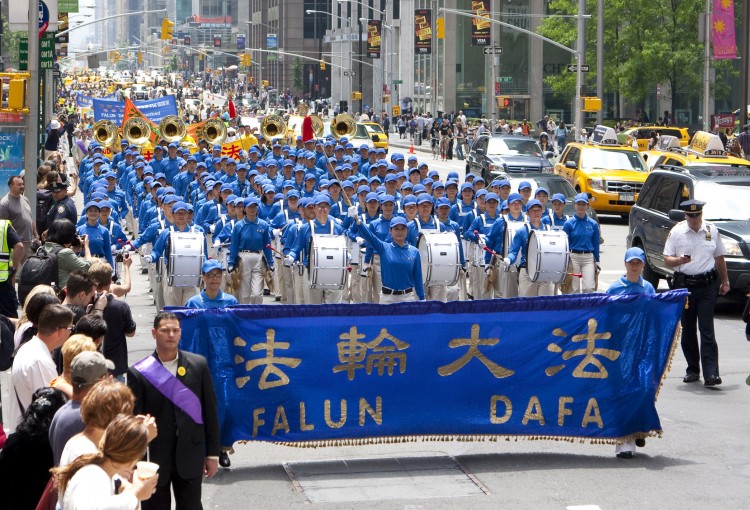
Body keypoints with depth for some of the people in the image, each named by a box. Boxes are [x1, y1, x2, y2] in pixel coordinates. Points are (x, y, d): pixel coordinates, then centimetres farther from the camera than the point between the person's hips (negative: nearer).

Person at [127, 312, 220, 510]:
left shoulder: (199, 365, 0)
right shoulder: (139, 373, -7)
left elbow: (210, 411, 3)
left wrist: (212, 454, 3)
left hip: (190, 456, 1)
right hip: (154, 459, -1)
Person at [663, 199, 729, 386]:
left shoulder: (711, 230, 7)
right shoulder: (676, 232, 1)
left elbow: (719, 257, 17)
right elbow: (667, 259, 1)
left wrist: (725, 281, 19)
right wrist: (679, 260, -20)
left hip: (707, 285, -1)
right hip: (684, 285, 1)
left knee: (707, 329, -8)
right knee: (688, 329, 8)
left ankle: (711, 373, -13)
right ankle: (692, 369, 20)